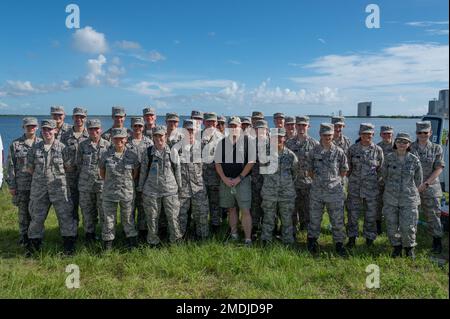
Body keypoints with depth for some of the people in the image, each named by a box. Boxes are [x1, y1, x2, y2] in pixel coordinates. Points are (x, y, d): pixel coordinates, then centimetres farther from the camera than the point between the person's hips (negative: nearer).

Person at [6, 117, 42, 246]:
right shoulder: (15, 144, 2)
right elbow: (10, 166, 2)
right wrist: (11, 185, -2)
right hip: (22, 185, -1)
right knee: (23, 212, 6)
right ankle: (24, 237, 17)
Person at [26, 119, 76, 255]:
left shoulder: (61, 147, -2)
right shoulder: (35, 147, 3)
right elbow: (29, 168, 10)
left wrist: (58, 176, 3)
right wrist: (40, 176, 8)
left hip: (58, 187, -2)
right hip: (39, 188, 2)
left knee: (65, 215, 0)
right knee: (36, 216, 11)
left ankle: (69, 244, 10)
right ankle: (33, 244, 26)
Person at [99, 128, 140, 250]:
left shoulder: (132, 155, -2)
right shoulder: (106, 155, -1)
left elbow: (135, 174, 8)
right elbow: (102, 173, 10)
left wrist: (126, 183, 7)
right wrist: (111, 183, 9)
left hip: (127, 193, 0)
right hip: (109, 194, 1)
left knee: (128, 219, 11)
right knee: (108, 220, 8)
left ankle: (132, 245, 23)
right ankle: (107, 247, 20)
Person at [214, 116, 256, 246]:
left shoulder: (248, 141, -2)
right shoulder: (222, 143, 7)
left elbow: (251, 162, -6)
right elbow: (217, 163, 7)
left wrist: (238, 178, -11)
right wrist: (224, 178, -5)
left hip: (242, 180, -3)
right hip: (226, 180, 3)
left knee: (245, 210, -6)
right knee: (231, 208, 12)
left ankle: (248, 239, 0)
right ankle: (234, 234, 26)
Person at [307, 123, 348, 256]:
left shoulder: (339, 152, -1)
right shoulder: (314, 151, 1)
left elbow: (344, 170, 10)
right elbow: (309, 169, 13)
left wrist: (336, 180, 6)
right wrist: (317, 180, 8)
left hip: (335, 191, -1)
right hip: (317, 191, 1)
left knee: (337, 220, 4)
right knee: (315, 218, 11)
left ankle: (339, 244, 17)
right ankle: (312, 240, 28)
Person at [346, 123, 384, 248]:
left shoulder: (378, 150, 0)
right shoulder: (353, 149, 1)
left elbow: (381, 169, 7)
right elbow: (348, 167, 10)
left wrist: (376, 181, 3)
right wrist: (351, 178, 8)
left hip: (371, 187, 0)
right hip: (355, 186, 1)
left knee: (371, 214, 7)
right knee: (353, 213, 6)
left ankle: (369, 238, 23)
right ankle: (352, 237, 19)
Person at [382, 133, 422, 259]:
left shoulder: (414, 160, -5)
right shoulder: (388, 157, -3)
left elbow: (418, 180, 7)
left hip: (409, 199, -1)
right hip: (390, 198, 1)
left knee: (408, 226, 0)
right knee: (392, 225, 8)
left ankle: (409, 248, 26)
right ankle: (396, 247, 29)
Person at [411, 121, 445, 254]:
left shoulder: (436, 148, 3)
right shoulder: (410, 148, 3)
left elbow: (439, 168, -3)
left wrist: (425, 183, -13)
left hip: (431, 187, 0)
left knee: (433, 214, 1)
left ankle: (437, 242, 13)